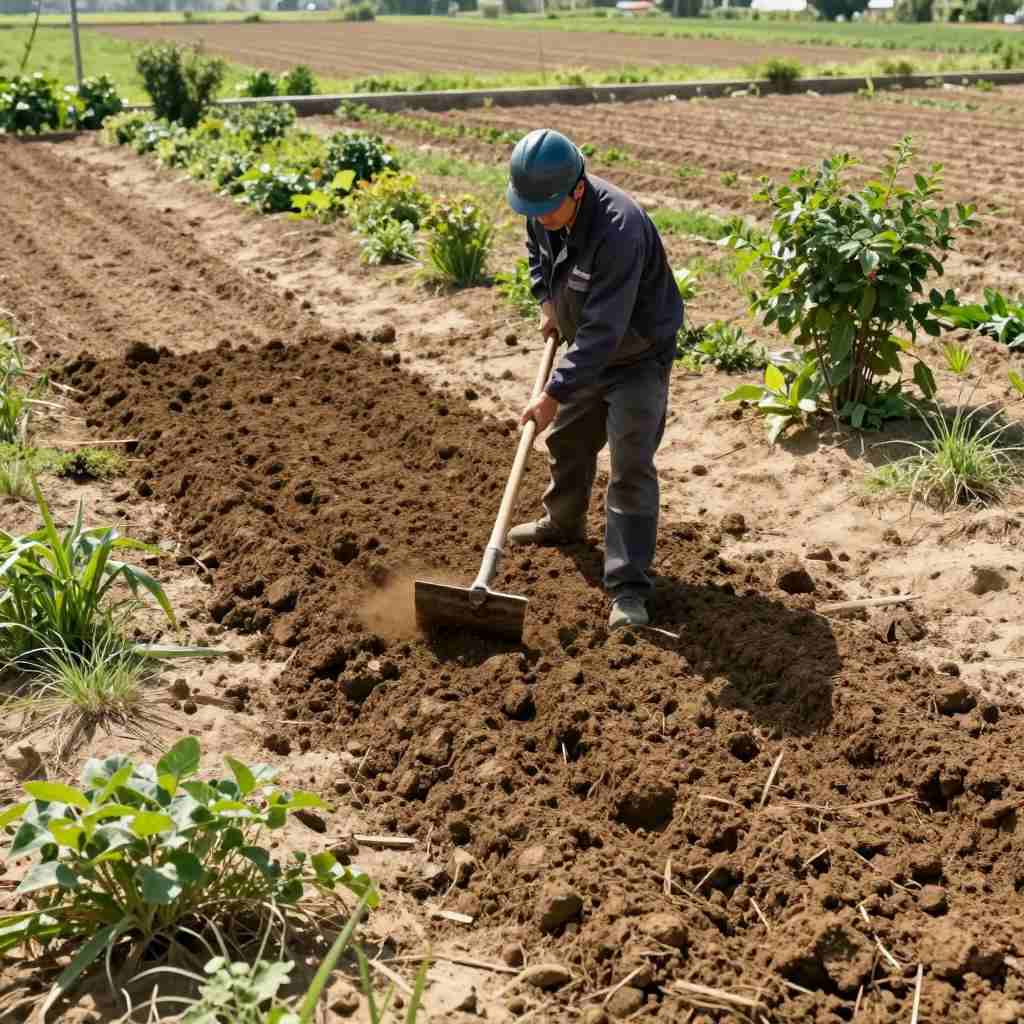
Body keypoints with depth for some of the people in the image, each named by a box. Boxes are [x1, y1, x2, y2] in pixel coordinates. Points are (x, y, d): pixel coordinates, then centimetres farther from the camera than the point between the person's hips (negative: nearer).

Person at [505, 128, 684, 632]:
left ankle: (629, 588, -10)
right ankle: (563, 523, 48)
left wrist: (555, 391, -37)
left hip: (638, 355, -8)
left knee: (631, 466, -12)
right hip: (587, 346, 8)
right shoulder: (544, 212, -12)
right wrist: (548, 300, 1)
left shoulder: (619, 229, -38)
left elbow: (604, 330, -39)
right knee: (567, 440, 23)